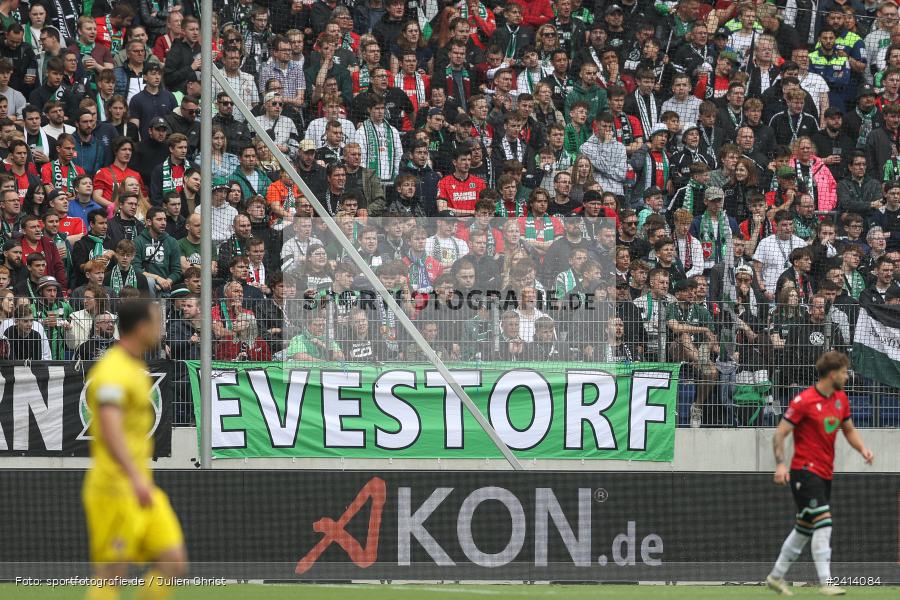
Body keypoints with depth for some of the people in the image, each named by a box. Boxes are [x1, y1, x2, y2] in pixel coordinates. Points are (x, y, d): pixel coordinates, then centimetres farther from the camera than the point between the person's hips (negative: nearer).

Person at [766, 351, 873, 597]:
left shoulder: (841, 399, 8)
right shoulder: (804, 400, -14)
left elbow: (849, 430, 20)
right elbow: (780, 434, -13)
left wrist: (863, 449, 1)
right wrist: (780, 464, -25)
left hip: (825, 474, 8)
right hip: (805, 471, -8)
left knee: (804, 529, 14)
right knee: (823, 522, -18)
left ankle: (776, 577, 26)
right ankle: (826, 583, -20)